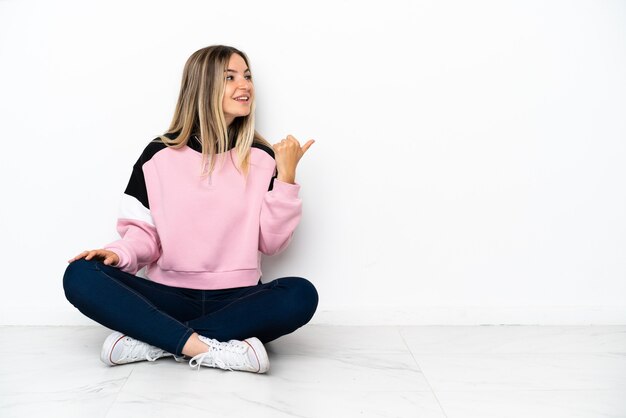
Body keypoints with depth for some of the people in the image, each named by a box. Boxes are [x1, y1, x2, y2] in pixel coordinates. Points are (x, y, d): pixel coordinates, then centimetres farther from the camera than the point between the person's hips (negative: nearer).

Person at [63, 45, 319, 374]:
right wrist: (119, 253, -16)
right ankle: (206, 348, -32)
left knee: (301, 295, -31)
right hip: (170, 296, 0)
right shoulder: (159, 155, 3)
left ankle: (153, 341, -26)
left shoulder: (262, 158, 4)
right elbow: (143, 232, 5)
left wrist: (286, 177, -9)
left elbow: (271, 242, 0)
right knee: (80, 276, -23)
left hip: (237, 298, 1)